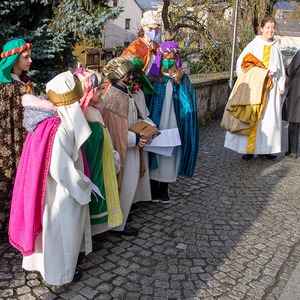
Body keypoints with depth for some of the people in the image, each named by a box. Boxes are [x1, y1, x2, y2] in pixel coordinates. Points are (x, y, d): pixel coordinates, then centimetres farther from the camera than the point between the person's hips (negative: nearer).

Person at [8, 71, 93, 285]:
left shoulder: (48, 119, -3)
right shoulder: (60, 129, -29)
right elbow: (60, 169, -29)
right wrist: (84, 185, -16)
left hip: (50, 187, 8)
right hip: (60, 192, -8)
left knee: (52, 228, 25)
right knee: (61, 230, 12)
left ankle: (46, 262, 45)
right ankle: (61, 273, 32)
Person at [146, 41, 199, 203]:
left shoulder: (182, 78, 5)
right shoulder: (153, 77, 1)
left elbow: (188, 102, 2)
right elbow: (146, 101, -1)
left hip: (173, 126, 1)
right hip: (155, 125, -1)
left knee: (169, 156, 5)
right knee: (155, 154, 4)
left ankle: (164, 188, 19)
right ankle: (154, 188, 18)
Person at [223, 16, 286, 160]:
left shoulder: (276, 47, 9)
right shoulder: (254, 44, 0)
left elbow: (281, 68, 14)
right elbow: (241, 62, 0)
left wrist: (281, 85, 10)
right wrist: (244, 82, -9)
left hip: (271, 87, 3)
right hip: (254, 86, -3)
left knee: (269, 117, 3)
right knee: (251, 117, -5)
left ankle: (266, 148, 12)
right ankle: (249, 149, 0)